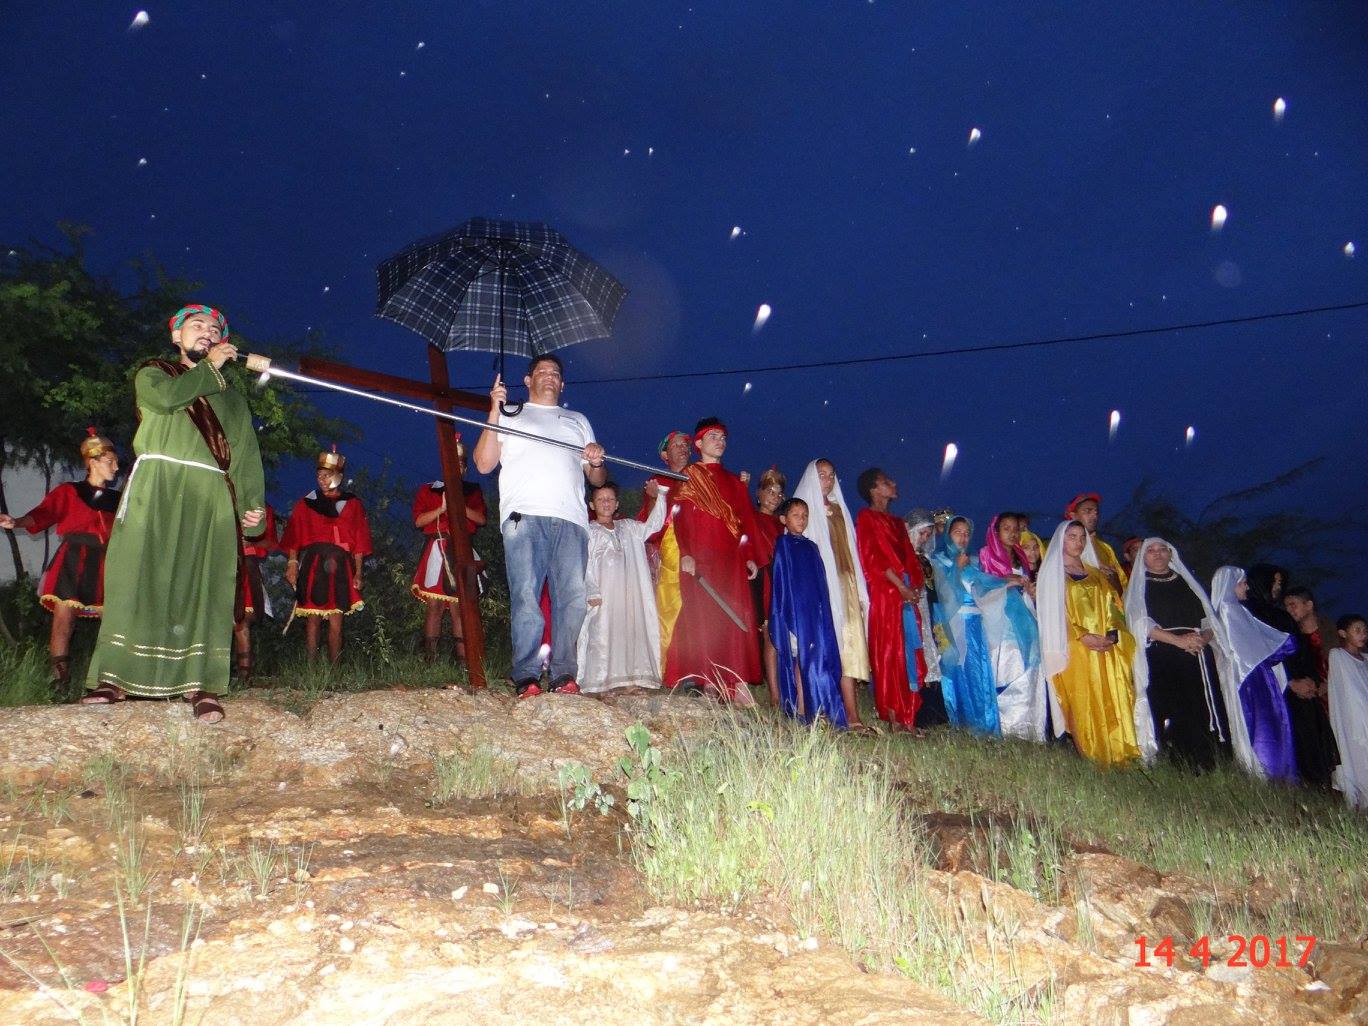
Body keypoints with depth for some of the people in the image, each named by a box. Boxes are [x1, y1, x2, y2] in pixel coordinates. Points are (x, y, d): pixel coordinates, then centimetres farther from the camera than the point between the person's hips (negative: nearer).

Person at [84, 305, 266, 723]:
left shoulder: (232, 398, 25)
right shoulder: (152, 372, 20)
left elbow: (248, 457, 13)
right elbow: (167, 397, -5)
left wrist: (253, 505, -1)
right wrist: (209, 367, 6)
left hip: (210, 498, 2)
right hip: (156, 489, -1)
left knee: (204, 587, -7)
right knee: (140, 578, -9)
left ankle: (200, 684, -9)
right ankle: (114, 678, -6)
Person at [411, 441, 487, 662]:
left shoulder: (473, 492, 18)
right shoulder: (428, 490, 14)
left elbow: (481, 518, 4)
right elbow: (419, 520, 3)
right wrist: (442, 508, -8)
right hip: (436, 552, -1)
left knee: (459, 605, -2)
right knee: (434, 604, -8)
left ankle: (462, 659, -2)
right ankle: (430, 658, -7)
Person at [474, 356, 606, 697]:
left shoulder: (578, 421, 32)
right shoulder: (509, 415, 25)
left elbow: (598, 480, 26)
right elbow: (484, 464, 10)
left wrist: (596, 462, 2)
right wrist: (495, 412, 3)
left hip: (571, 519, 2)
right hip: (524, 515, -2)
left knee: (573, 596, -11)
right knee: (525, 595, -13)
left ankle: (563, 675, -10)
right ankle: (526, 677, -14)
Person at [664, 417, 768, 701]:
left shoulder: (734, 482, 23)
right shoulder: (688, 477, 9)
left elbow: (747, 519, 17)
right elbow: (680, 517, -2)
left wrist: (751, 556, 5)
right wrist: (686, 554, -16)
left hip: (731, 560, 4)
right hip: (699, 558, -4)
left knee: (734, 619, -6)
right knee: (702, 617, -10)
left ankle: (733, 684, -9)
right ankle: (705, 683, -12)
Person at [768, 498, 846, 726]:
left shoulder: (811, 546, 16)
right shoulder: (782, 544, 2)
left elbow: (820, 582, 16)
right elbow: (780, 579, -3)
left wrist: (823, 610, 9)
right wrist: (784, 612, -9)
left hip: (814, 607, 5)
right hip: (794, 609, -5)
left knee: (818, 655, 1)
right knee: (801, 657, -8)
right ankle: (802, 709, -8)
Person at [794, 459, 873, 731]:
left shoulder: (838, 509, 21)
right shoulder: (805, 507, 4)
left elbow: (849, 549, 20)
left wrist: (859, 590, 13)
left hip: (845, 584, 5)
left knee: (848, 645, -4)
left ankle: (851, 714, -8)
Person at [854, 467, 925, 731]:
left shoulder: (897, 522, 24)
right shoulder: (866, 517, 3)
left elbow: (910, 557, 20)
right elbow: (872, 557, -8)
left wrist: (916, 586, 1)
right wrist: (901, 586, -14)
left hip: (907, 595, 7)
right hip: (884, 593, -7)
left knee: (910, 654, 2)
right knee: (888, 653, -9)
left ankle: (907, 716, 4)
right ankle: (892, 716, -8)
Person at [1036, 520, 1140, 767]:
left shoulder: (1096, 575, 22)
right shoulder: (1052, 573, 7)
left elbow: (1112, 606, 15)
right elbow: (1051, 612, -3)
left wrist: (1113, 634, -5)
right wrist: (1083, 636, -14)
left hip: (1106, 651, 4)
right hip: (1074, 651, -4)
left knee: (1113, 703, -3)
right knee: (1082, 705, -10)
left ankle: (1118, 757, -1)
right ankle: (1092, 758, -8)